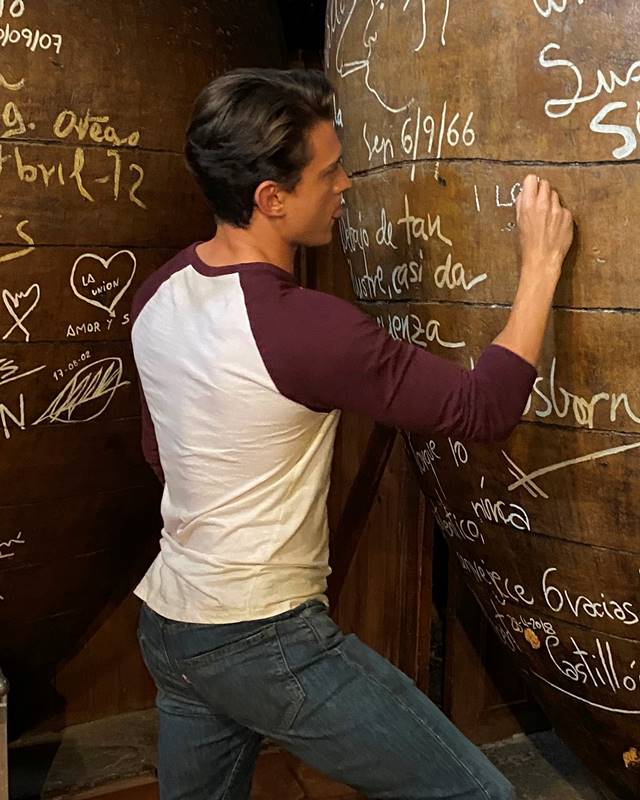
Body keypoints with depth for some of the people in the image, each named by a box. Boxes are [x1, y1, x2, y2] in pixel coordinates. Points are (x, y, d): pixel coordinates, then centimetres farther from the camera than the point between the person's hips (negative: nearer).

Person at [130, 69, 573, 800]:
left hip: (167, 626, 9)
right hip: (264, 643, -8)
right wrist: (541, 262, -12)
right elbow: (484, 410, -20)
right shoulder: (303, 328, -26)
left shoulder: (160, 291, 0)